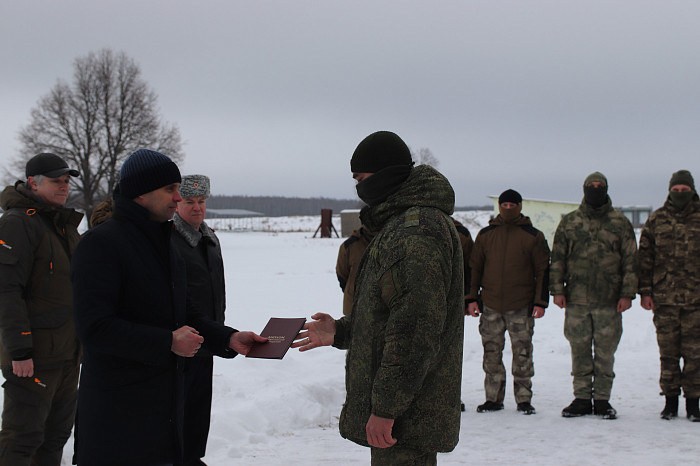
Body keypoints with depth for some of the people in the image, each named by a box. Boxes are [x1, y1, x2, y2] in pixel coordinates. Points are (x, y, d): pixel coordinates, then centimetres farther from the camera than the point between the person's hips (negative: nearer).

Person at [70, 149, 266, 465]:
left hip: (166, 400, 8)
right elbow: (95, 327, -22)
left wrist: (229, 339, 3)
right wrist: (168, 342, -21)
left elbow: (186, 313, 21)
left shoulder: (166, 246, 17)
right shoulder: (100, 243, -13)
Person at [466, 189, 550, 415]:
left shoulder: (533, 236, 3)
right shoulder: (486, 235, 9)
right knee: (491, 352, 4)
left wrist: (540, 301, -4)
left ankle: (524, 399, 10)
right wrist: (472, 298, 5)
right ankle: (493, 398, 14)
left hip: (521, 307, -2)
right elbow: (475, 268, 13)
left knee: (522, 353, 0)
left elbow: (543, 270, 3)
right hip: (491, 305, 2)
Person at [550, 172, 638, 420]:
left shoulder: (620, 223, 6)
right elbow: (558, 258, 8)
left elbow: (630, 261, 4)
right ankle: (581, 398, 14)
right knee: (579, 350, 5)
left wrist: (627, 294, -3)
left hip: (609, 301, -1)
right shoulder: (569, 222, 9)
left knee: (605, 352, 3)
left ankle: (602, 399, 13)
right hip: (576, 299, 1)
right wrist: (557, 289, 0)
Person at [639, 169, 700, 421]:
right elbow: (645, 257, 7)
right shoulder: (656, 220, 7)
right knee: (668, 352, 5)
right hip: (664, 298, 1)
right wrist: (645, 292, 2)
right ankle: (670, 401, 14)